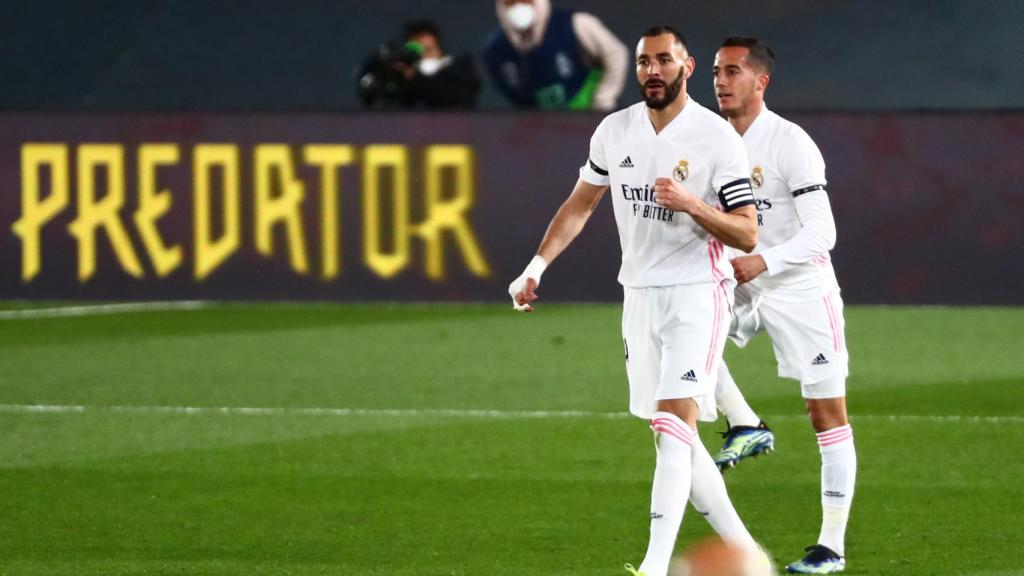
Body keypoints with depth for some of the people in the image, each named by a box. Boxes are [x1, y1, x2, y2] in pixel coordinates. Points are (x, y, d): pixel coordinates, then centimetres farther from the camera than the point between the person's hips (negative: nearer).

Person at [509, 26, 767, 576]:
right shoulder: (615, 130, 5)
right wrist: (537, 265, 10)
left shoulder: (717, 138, -11)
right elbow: (580, 204, 19)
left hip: (697, 292, -6)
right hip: (640, 296, 6)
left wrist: (692, 205, -26)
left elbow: (747, 234, -11)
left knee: (674, 425, -18)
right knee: (672, 435, 9)